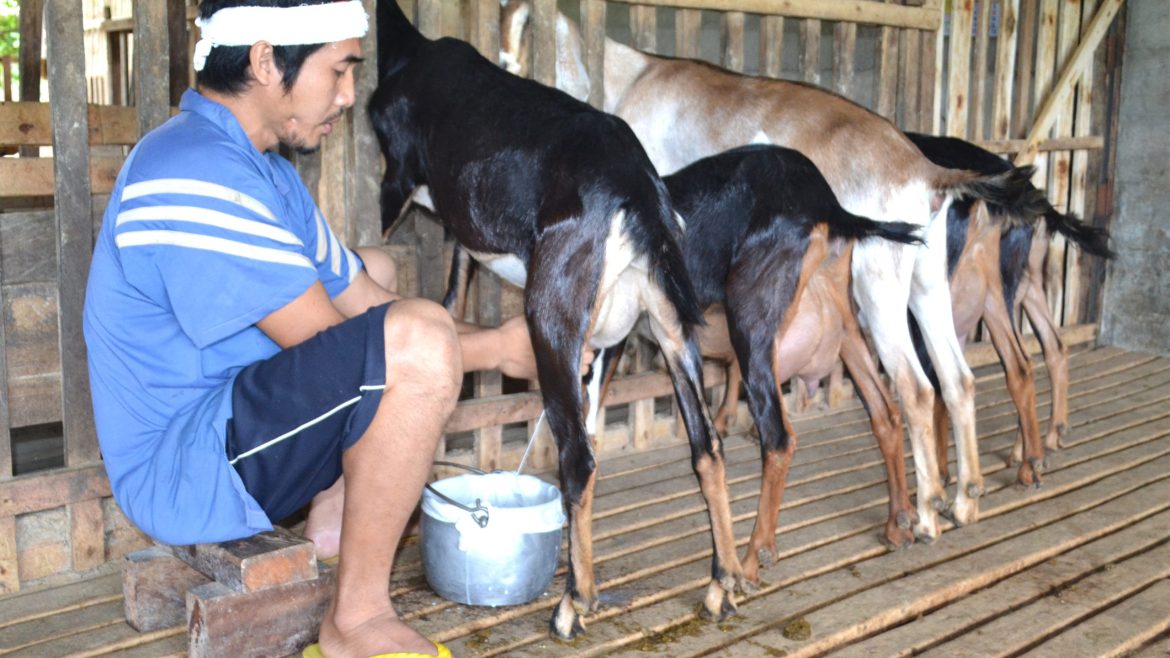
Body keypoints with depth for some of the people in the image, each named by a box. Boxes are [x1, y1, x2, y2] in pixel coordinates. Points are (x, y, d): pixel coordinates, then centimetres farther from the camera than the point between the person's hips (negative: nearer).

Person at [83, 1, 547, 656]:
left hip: (231, 437, 11)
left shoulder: (265, 174, 12)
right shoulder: (194, 177, -21)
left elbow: (364, 302, 13)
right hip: (179, 473, -11)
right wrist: (498, 349, -12)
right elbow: (329, 345, -21)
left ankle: (333, 523, 12)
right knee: (419, 343, -28)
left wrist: (507, 340, 2)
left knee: (385, 281, 21)